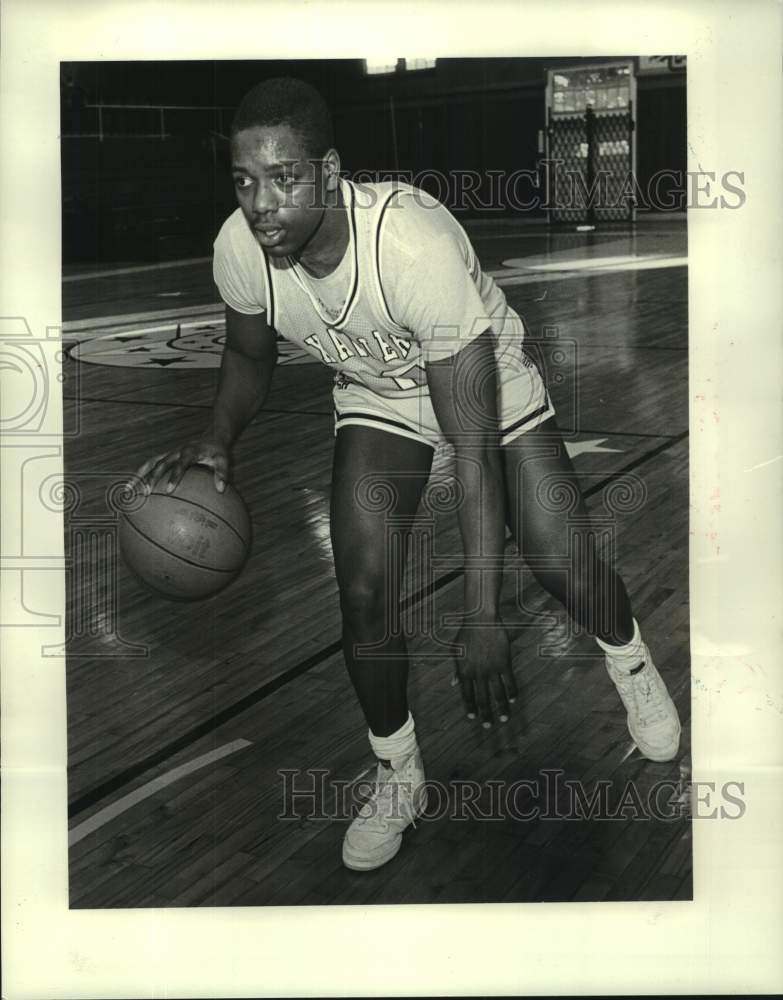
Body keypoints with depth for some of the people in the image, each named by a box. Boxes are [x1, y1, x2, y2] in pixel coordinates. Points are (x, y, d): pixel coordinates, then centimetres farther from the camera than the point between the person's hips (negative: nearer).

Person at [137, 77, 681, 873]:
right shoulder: (239, 248, -26)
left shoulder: (419, 245, -41)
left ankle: (628, 658, 29)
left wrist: (482, 618, -36)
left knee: (564, 564, -9)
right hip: (375, 399, 3)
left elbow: (472, 445, -37)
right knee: (364, 594, -10)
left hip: (487, 384, -3)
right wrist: (216, 440, -23)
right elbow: (249, 356, 0)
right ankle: (397, 774, 17)